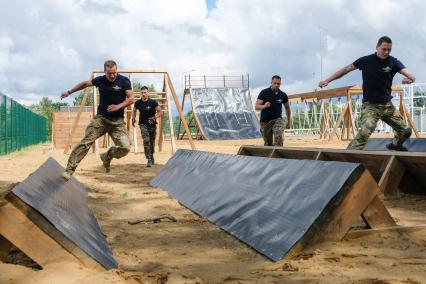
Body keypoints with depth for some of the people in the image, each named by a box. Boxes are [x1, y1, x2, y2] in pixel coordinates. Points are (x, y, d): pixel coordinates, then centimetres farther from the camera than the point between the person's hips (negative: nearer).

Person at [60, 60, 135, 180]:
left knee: (125, 147, -16)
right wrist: (69, 92, 25)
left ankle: (107, 156, 14)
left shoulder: (124, 81, -3)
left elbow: (131, 98, -6)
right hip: (101, 118, 1)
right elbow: (85, 83, 23)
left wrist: (118, 106, -20)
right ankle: (69, 170, -15)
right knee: (86, 142, -15)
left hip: (118, 121, -1)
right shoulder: (100, 80, 5)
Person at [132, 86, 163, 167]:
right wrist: (133, 118, 3)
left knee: (152, 142, 13)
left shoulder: (153, 102, -11)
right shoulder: (138, 103, -2)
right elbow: (134, 111, 18)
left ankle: (152, 156, 42)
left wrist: (155, 117, -26)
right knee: (146, 141, -19)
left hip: (152, 125, 0)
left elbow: (160, 112, -9)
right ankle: (149, 160, -18)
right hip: (143, 125, 0)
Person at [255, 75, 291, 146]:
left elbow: (287, 108, 17)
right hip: (265, 121, 0)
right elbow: (256, 107, -12)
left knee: (278, 136, -26)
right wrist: (264, 106, -34)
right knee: (268, 143, 5)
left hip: (277, 119, 0)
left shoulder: (283, 95, 1)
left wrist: (289, 121, 19)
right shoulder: (264, 93, -7)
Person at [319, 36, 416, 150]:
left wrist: (409, 78, -41)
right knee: (365, 131, -29)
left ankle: (396, 145, 42)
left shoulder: (393, 62, -3)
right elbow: (345, 70, 2)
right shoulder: (366, 60, -6)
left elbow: (410, 75, -15)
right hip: (370, 105, -4)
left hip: (387, 105, 4)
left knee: (405, 131, 10)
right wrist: (327, 80, -1)